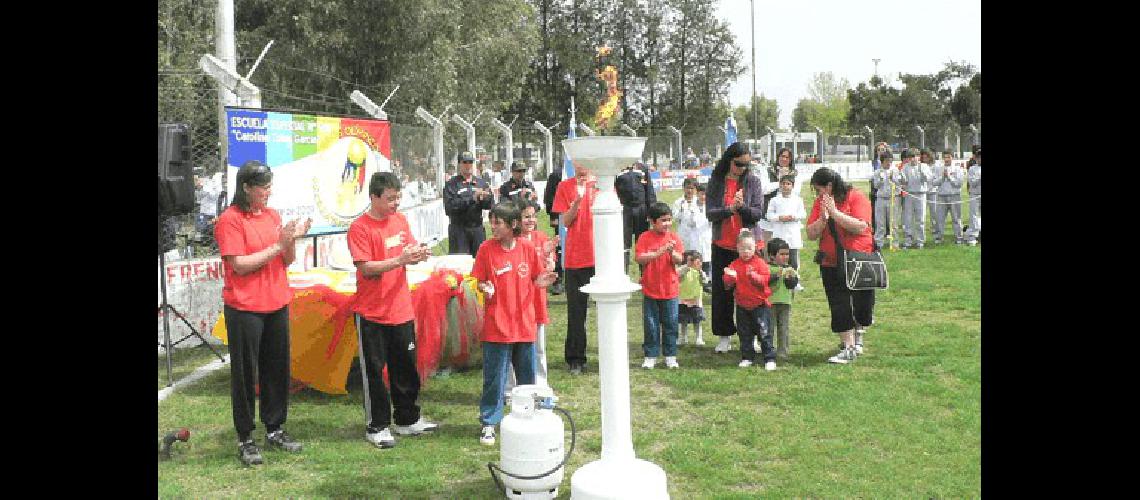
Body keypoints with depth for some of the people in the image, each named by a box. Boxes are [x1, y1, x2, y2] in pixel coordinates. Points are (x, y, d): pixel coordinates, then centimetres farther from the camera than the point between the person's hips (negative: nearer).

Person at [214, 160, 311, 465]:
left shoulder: (273, 216, 9)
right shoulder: (230, 220, -9)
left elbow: (287, 262, 9)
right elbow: (240, 265, -16)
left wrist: (292, 240, -10)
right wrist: (277, 245, -17)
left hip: (277, 303, 6)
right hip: (244, 308, -6)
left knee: (278, 368, 11)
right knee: (245, 373, 3)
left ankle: (275, 429, 25)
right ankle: (245, 439, 13)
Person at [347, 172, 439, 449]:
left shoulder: (400, 220, 6)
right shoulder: (360, 228, -13)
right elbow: (366, 268, -19)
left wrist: (418, 253, -10)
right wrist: (400, 260, -28)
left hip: (401, 309, 6)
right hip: (371, 312, -6)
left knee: (405, 367, 14)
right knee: (374, 370, 5)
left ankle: (407, 420, 29)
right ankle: (376, 426, 17)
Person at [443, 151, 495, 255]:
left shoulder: (481, 183, 12)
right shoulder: (451, 184, -2)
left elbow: (490, 205, 6)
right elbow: (449, 206, -15)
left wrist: (486, 198, -17)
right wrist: (472, 199, -20)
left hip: (478, 229, 4)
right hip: (459, 230, -4)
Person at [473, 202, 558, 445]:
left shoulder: (527, 248, 0)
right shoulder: (486, 248, -5)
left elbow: (535, 281, 9)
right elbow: (480, 281, 0)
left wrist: (542, 282, -12)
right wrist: (485, 289, -21)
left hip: (524, 323, 2)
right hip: (496, 325, -2)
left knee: (528, 376, 14)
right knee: (494, 377, 3)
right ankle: (489, 423, 15)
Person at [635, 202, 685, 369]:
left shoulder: (674, 237, 1)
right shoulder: (644, 238, -5)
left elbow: (679, 260, -6)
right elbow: (640, 259, -15)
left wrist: (672, 252, -26)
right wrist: (659, 252, -25)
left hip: (670, 288, 1)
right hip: (650, 289, -1)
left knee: (670, 324, 7)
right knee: (651, 324, 6)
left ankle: (670, 356, 18)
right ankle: (650, 356, 16)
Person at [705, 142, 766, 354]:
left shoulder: (753, 182, 1)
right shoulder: (716, 182, 1)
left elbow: (758, 212, -4)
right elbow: (710, 213, -6)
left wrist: (742, 207, -23)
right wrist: (730, 209, -23)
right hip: (722, 245, 1)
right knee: (721, 291, 6)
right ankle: (725, 336, 16)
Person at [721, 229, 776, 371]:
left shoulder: (760, 263, -5)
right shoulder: (734, 265, 3)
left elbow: (764, 280, -17)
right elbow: (727, 283, -2)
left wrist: (754, 275, -34)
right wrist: (730, 277, -24)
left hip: (759, 304, -3)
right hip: (742, 306, 3)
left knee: (764, 333, -3)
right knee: (745, 334, 11)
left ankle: (770, 359, 3)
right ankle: (747, 357, 22)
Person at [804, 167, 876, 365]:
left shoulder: (856, 198, -9)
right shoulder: (819, 203, 5)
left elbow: (860, 227, -23)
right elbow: (811, 234, -1)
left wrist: (834, 212, -23)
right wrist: (823, 217, -17)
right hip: (831, 265, 3)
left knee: (863, 305, 6)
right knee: (839, 307, 0)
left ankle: (858, 332, 36)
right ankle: (849, 348, 10)